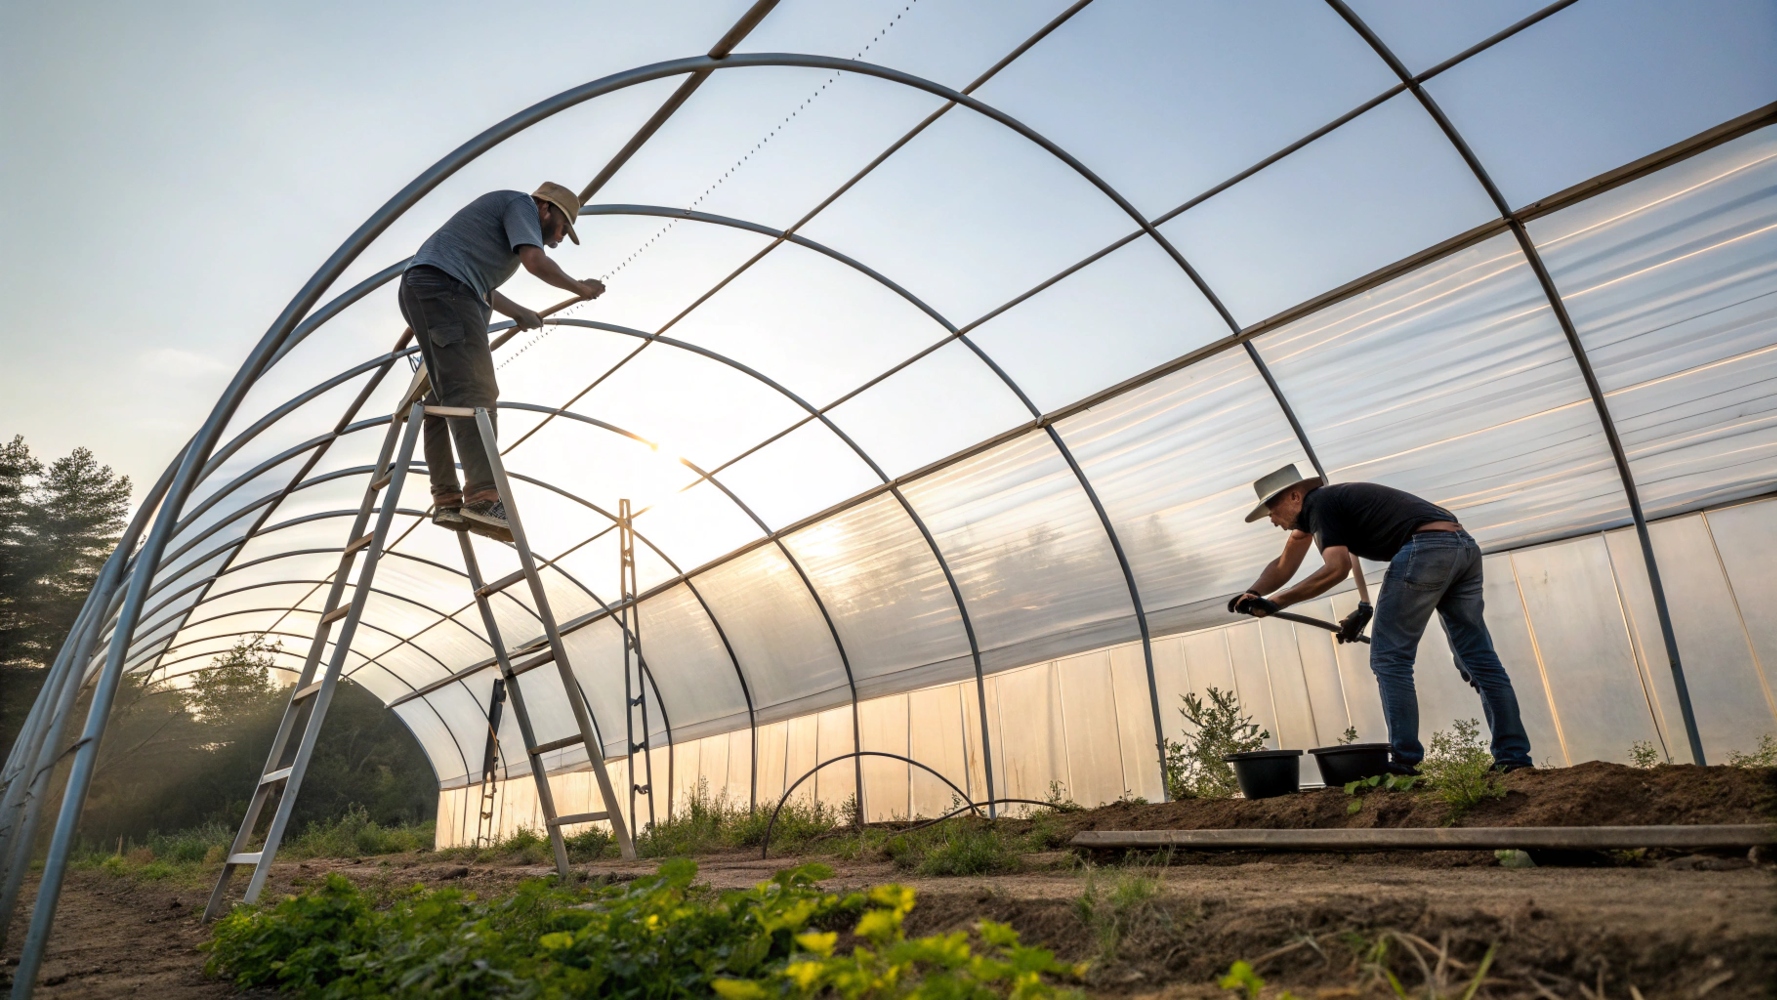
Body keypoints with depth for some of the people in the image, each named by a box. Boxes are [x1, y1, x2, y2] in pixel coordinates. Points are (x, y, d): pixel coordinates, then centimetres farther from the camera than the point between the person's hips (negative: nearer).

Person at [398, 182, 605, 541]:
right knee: (473, 391, -23)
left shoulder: (505, 213, 34)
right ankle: (484, 497, -35)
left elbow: (482, 286, 40)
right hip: (441, 284, -11)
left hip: (421, 291, 11)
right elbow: (535, 260, -11)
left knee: (448, 396, 6)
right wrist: (580, 288, 2)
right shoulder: (521, 204, 5)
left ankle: (447, 501, 0)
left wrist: (518, 312, 39)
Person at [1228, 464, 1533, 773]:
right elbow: (1283, 566, 28)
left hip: (1426, 549, -10)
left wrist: (1274, 603, -13)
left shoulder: (1319, 502, -2)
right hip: (1464, 547, 10)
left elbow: (1337, 568, -16)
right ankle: (1514, 757, 15)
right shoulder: (1324, 506, 26)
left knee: (1389, 657, -3)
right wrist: (1254, 594, 12)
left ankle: (1405, 760, -4)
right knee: (1479, 658, 13)